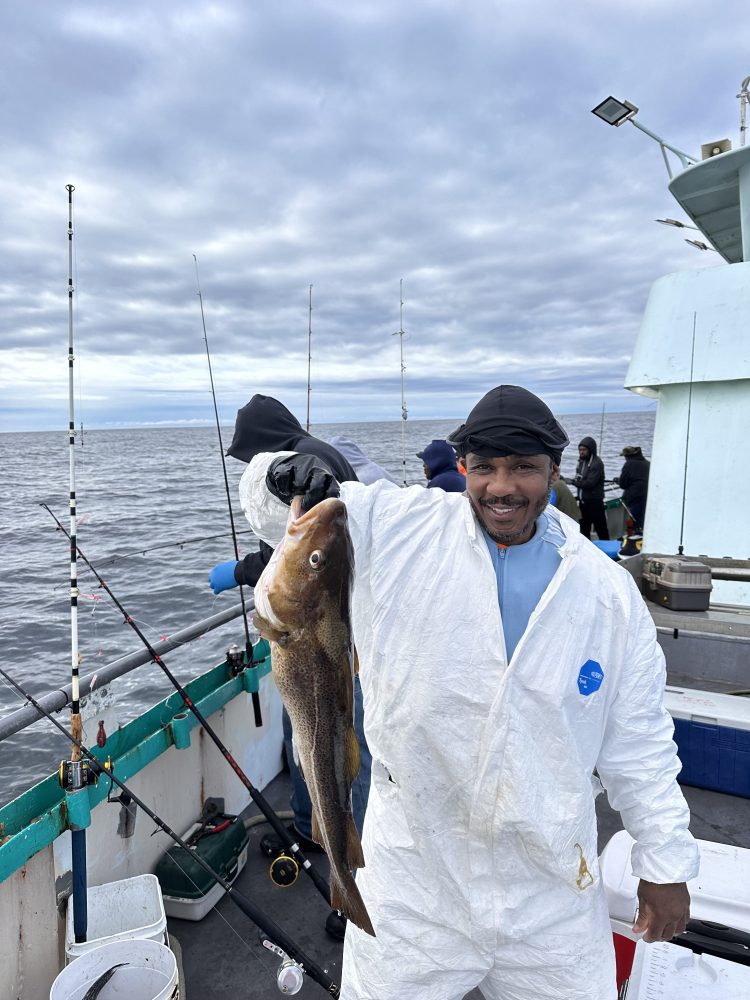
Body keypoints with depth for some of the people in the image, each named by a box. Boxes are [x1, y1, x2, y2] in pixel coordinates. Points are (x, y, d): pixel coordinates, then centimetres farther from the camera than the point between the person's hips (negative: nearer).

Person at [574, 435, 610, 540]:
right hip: (583, 501, 8)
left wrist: (574, 481, -14)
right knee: (584, 528, 14)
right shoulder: (581, 462, 11)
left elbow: (590, 483, -22)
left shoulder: (597, 463, -16)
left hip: (595, 501, -8)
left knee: (600, 528, 0)